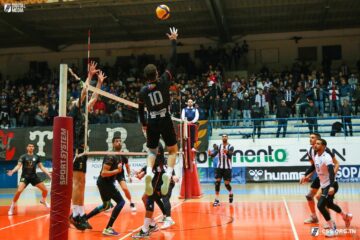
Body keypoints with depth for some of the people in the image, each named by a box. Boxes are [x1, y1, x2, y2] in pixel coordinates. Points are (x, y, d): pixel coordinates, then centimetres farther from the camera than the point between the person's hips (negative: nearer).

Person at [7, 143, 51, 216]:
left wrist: (48, 174, 3)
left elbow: (41, 167, 8)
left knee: (45, 190, 3)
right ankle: (12, 207, -6)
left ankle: (43, 201, 36)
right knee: (19, 191, -24)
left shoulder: (36, 157, 4)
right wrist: (12, 171, -33)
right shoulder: (23, 156, -5)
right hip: (25, 176, -4)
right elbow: (19, 165, -15)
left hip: (34, 176, 4)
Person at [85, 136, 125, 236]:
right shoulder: (111, 156, -19)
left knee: (106, 206, 25)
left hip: (107, 183, 10)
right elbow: (103, 173, -26)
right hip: (104, 182, -10)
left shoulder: (119, 156, 11)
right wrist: (117, 170, -25)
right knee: (121, 201, -14)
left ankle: (84, 219, 35)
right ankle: (108, 228, -11)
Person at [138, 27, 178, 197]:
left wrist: (144, 124, 30)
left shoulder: (143, 91, 3)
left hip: (151, 123, 3)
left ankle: (149, 172, -8)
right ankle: (168, 173, -15)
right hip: (165, 120, -2)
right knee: (173, 150, 11)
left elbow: (140, 110, 14)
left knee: (152, 151, 19)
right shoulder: (164, 81, -5)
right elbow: (173, 61, -1)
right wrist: (174, 41, 8)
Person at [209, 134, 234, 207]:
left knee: (226, 183, -1)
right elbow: (214, 154, -7)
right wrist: (211, 154, -31)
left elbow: (230, 156, -22)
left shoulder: (230, 147, -5)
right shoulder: (219, 146, 4)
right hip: (219, 167, 2)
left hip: (227, 168, -2)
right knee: (217, 182, -9)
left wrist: (227, 152, -46)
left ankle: (230, 193, 33)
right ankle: (217, 200, -5)